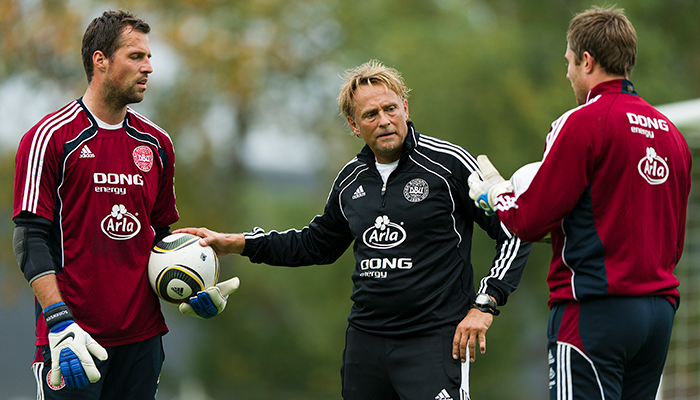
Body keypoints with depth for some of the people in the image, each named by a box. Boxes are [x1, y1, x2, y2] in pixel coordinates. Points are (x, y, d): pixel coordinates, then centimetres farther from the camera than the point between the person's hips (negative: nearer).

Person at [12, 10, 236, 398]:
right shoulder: (50, 137, -6)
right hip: (73, 336, -5)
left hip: (142, 334, 5)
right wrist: (60, 322, -20)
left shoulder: (156, 144, 13)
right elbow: (31, 237, -10)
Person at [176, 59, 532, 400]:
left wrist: (485, 305, -10)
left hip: (434, 340, -5)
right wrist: (237, 243, 22)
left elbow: (515, 232, -3)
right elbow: (317, 243, 28)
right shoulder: (351, 179, 11)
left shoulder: (448, 163, -6)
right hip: (365, 339, 6)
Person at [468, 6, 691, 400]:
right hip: (661, 307, 8)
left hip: (596, 309, -7)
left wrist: (496, 194, 12)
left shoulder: (583, 122, -9)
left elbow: (530, 221, -10)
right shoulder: (671, 132, 13)